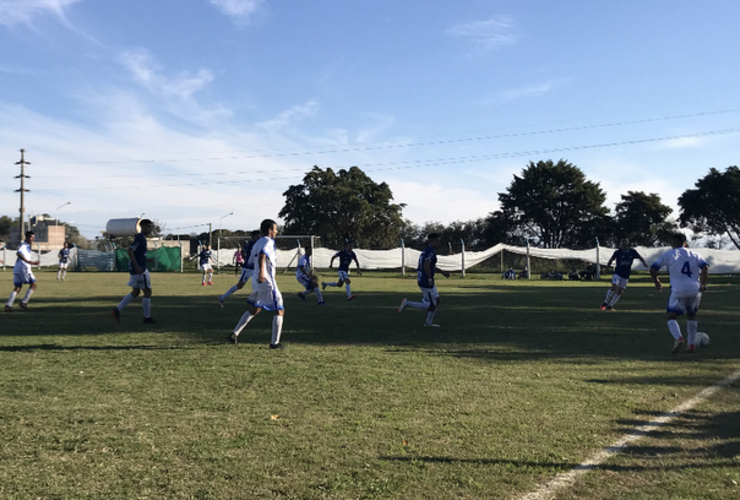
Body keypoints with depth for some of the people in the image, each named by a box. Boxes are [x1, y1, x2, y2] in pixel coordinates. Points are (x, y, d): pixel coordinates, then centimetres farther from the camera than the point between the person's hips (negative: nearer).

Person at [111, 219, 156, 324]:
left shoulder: (141, 237, 14)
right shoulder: (140, 238, -16)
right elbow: (130, 251, -24)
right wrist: (136, 266, -26)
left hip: (138, 269, 10)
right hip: (139, 269, -10)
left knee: (135, 292, 15)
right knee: (148, 292, -1)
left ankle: (117, 310, 11)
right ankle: (147, 317, 6)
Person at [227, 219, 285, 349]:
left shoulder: (258, 243, 16)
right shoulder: (269, 241, -11)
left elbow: (252, 260, 23)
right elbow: (262, 255, -29)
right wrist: (261, 273, -43)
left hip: (256, 281, 9)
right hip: (267, 283, -9)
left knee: (253, 310, 22)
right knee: (280, 311, 2)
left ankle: (234, 333, 17)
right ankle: (275, 342, 2)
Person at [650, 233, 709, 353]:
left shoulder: (668, 255, 7)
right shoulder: (694, 254, 15)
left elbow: (653, 269, 5)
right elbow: (705, 267, 1)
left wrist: (656, 282, 19)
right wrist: (703, 284, 1)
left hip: (678, 290, -4)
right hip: (695, 290, 4)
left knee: (672, 316, 7)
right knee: (691, 315, 24)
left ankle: (678, 338, -21)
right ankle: (691, 344, 21)